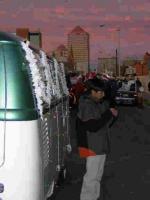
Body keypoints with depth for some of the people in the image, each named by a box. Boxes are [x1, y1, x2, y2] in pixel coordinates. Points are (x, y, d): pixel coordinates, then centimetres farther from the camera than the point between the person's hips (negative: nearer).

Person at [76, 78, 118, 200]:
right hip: (92, 146, -9)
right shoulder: (86, 106, -20)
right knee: (92, 175, -4)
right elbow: (93, 126, -28)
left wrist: (112, 114, -10)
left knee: (97, 174, 19)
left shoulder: (100, 103, 6)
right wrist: (109, 114, -22)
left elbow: (105, 123, 10)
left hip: (100, 144, 9)